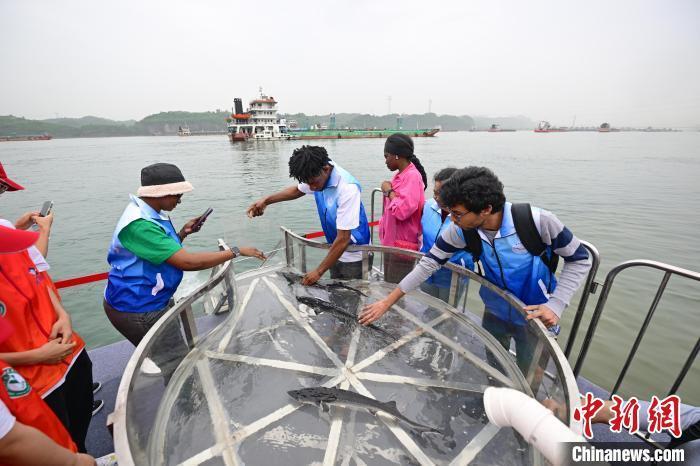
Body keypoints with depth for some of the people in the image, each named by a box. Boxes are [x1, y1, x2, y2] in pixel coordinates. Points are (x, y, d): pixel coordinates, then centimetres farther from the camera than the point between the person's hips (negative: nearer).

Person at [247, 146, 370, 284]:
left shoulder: (348, 188, -30)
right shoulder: (316, 174, -8)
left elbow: (343, 239, -28)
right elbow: (297, 190, 15)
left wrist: (319, 271, -22)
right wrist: (266, 200, 6)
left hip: (353, 255, -6)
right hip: (336, 249, 6)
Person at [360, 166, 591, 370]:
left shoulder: (539, 221, -30)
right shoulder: (460, 230, -22)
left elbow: (579, 260, -13)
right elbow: (430, 263, -14)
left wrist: (556, 305, -25)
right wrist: (387, 302, -13)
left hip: (536, 316, -2)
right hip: (495, 313, 3)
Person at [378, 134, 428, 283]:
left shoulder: (412, 176, -18)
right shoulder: (401, 175, 9)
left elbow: (402, 210, -28)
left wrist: (388, 191, -15)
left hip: (402, 245, -9)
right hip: (392, 242, 9)